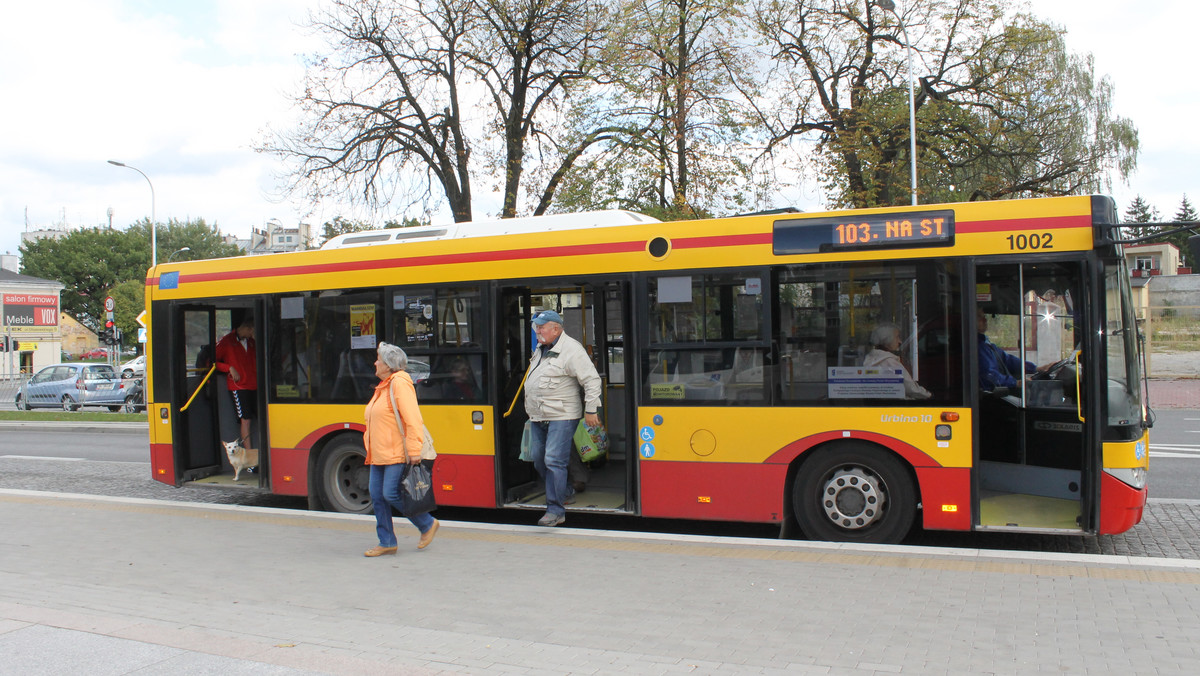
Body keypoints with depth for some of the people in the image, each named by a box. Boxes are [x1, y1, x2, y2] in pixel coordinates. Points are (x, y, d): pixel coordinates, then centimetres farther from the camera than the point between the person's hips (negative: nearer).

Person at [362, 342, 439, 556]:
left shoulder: (400, 384, -12)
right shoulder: (383, 386, 18)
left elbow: (412, 420, -19)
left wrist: (414, 452, -24)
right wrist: (371, 452, 21)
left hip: (397, 455, -9)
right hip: (379, 455, 9)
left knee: (391, 494, -10)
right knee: (377, 496, 6)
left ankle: (428, 524, 8)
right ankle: (387, 543, 14)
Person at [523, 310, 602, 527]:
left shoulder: (571, 349, -13)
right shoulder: (540, 350, 15)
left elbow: (592, 380, -15)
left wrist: (590, 410, -16)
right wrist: (532, 409, 26)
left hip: (561, 416, -9)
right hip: (538, 417, 9)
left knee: (554, 461, -11)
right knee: (538, 459, 13)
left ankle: (556, 509, -5)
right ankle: (564, 492, 33)